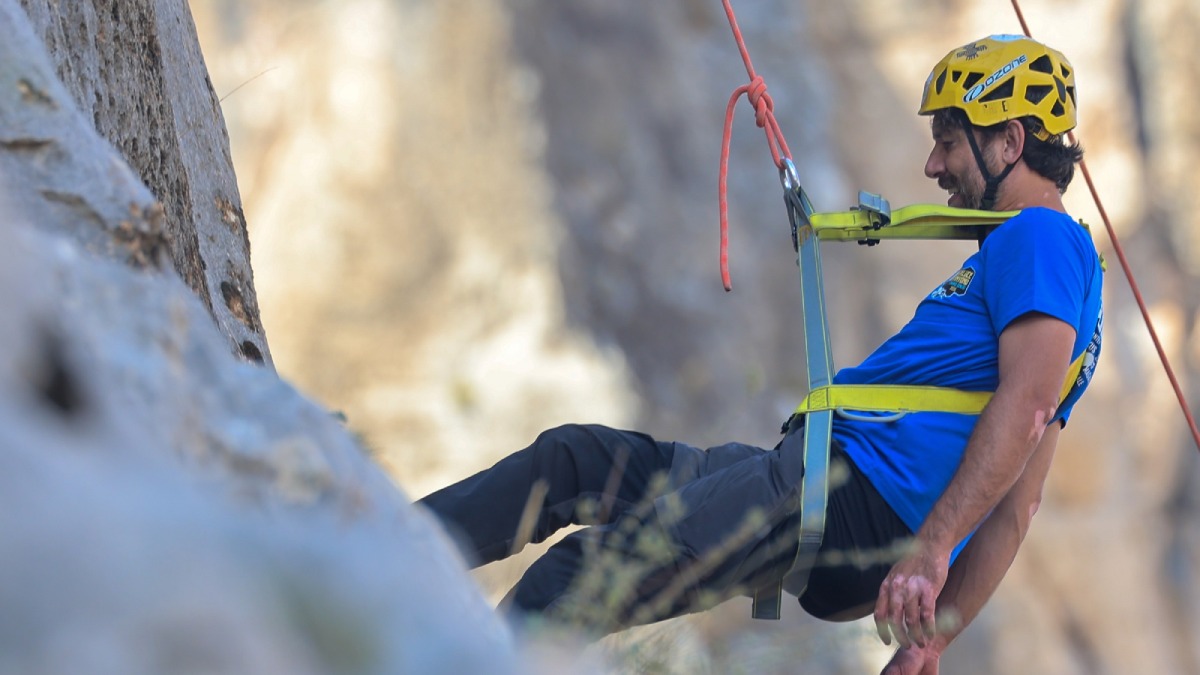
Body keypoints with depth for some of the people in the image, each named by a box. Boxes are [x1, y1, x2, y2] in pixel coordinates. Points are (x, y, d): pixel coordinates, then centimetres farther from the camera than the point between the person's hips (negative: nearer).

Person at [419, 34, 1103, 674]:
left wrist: (929, 550, -28)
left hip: (862, 495, -10)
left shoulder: (1041, 237, -3)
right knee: (573, 458, 12)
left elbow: (1025, 407, -20)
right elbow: (1017, 503, 24)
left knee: (601, 567, -22)